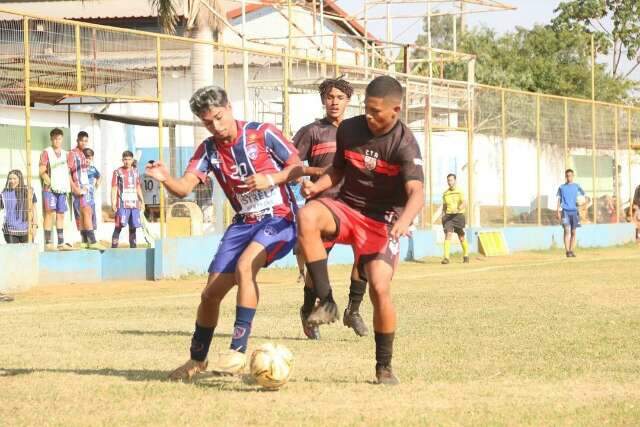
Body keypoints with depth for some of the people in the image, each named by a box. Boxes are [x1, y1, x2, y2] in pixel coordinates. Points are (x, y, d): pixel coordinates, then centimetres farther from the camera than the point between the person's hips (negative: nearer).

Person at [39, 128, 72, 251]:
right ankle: (48, 243, -14)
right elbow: (42, 171, -8)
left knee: (61, 215, 8)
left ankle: (61, 243, 11)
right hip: (50, 188, -6)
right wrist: (48, 181, -21)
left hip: (62, 189, 6)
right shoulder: (46, 153, -1)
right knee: (50, 213, -12)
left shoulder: (64, 154, 17)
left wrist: (69, 186, 8)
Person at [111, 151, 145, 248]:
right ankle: (114, 247, -12)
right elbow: (114, 188, -4)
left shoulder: (135, 171, 15)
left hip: (134, 204, 5)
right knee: (119, 226, -11)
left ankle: (133, 246, 14)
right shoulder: (117, 172, 0)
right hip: (122, 204, -5)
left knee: (133, 226, 7)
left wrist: (142, 201, 17)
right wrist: (113, 203, -12)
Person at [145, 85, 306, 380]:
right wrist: (165, 179, -32)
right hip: (243, 223, 6)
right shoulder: (208, 149, 1)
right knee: (211, 293, 4)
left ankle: (238, 350, -29)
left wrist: (271, 179, -22)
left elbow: (298, 168, -4)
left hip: (278, 218, -5)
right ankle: (197, 359, 26)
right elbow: (184, 188, -11)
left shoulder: (263, 134, -10)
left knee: (244, 266, -32)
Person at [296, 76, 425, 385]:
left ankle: (384, 366, 5)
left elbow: (417, 192, -28)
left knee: (380, 288, -19)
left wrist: (404, 221, -49)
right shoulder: (348, 130, -2)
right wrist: (318, 186, -7)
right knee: (307, 216, -31)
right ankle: (326, 302, -24)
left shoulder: (405, 144, -16)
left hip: (382, 220, -3)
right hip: (347, 207, 3)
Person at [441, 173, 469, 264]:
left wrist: (458, 209, -31)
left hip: (458, 215, -2)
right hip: (448, 216, 2)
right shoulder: (445, 194, 12)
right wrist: (443, 215, 6)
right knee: (448, 234, -15)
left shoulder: (460, 192, 0)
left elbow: (463, 203, -12)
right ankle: (446, 257, -23)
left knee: (461, 237, 7)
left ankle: (466, 255, 29)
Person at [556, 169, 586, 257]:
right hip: (565, 211, -2)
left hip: (574, 211, 2)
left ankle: (572, 250, 10)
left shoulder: (576, 187, 9)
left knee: (573, 232, 4)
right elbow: (559, 199, 9)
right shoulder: (562, 187, 9)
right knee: (567, 230, -12)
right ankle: (567, 251, -14)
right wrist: (558, 211, 0)